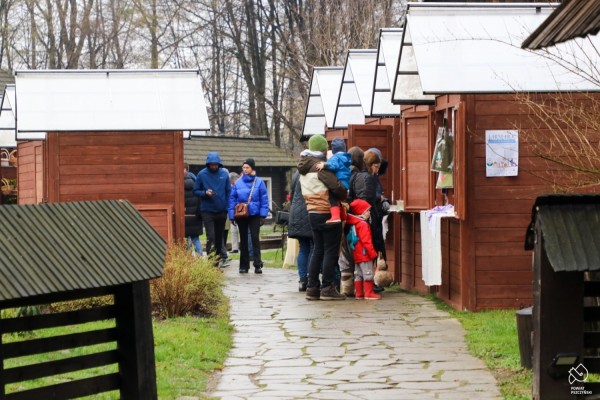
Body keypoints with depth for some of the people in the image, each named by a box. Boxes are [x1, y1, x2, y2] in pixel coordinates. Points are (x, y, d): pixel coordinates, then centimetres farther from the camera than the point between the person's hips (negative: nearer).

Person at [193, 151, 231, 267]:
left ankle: (218, 258, 25)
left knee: (219, 237, 13)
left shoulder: (224, 174, 1)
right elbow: (196, 191, 2)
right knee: (211, 236, -12)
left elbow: (229, 192, 6)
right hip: (207, 211, -3)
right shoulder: (202, 174, -5)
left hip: (221, 210, 3)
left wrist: (228, 207, -1)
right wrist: (205, 193, -18)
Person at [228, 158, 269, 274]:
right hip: (241, 215, 2)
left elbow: (264, 199, -3)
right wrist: (232, 215, -2)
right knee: (243, 240, 10)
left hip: (254, 215, -2)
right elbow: (232, 199, 3)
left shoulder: (259, 182, -3)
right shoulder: (238, 183, 1)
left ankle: (258, 264, -7)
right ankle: (244, 265, 16)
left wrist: (263, 215, -9)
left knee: (255, 238, -7)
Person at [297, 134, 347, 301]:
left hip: (312, 213, 8)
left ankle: (312, 288, 13)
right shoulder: (320, 166, -16)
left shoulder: (304, 169, 11)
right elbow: (337, 187, -21)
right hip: (327, 213, -8)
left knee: (318, 250, 13)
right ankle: (327, 288, -2)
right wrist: (344, 197, -2)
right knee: (330, 251, -2)